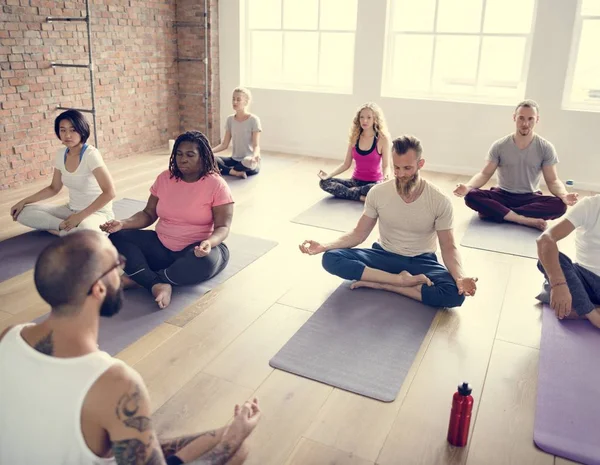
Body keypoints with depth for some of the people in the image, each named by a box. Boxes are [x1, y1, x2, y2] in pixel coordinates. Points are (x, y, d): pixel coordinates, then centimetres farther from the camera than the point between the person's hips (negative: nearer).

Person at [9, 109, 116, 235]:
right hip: (71, 210, 8)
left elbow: (109, 193, -25)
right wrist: (24, 201, 4)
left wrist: (80, 216, -27)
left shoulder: (91, 154, -19)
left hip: (97, 212, -7)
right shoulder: (61, 154, 3)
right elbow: (54, 188, 15)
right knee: (23, 212, -6)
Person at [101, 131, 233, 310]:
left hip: (198, 250, -5)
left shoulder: (217, 185, -11)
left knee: (206, 261, -40)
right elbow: (149, 214, 7)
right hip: (162, 246, 5)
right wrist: (123, 223, -12)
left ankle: (139, 279, -22)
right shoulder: (165, 178, 3)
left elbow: (223, 227, -14)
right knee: (117, 238, -13)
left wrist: (209, 243, -37)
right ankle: (157, 285, -34)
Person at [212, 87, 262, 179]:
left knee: (248, 161, -41)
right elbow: (224, 145, 6)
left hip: (248, 160, -5)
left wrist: (255, 155, -37)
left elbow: (256, 145, -14)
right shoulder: (230, 119, 7)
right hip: (234, 160, 5)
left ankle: (224, 170, -16)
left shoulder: (254, 120, -9)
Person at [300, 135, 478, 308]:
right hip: (384, 255, 2)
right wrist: (324, 246, -18)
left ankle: (380, 283, -22)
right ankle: (402, 279, -24)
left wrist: (460, 277, -32)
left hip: (421, 262, -1)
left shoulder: (440, 201, -15)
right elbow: (359, 233, -2)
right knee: (331, 258, -24)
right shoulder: (377, 193, -11)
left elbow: (448, 247, -10)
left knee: (455, 293, -32)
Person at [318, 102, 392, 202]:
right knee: (324, 182, -17)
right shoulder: (354, 137, 1)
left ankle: (349, 191, -17)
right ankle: (361, 196, -23)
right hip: (356, 181, 4)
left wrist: (387, 177, -31)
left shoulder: (382, 139, -9)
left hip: (374, 183, -4)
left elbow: (386, 165, -7)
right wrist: (328, 175, -12)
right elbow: (346, 164, 4)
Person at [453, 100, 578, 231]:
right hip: (503, 195, 0)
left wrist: (564, 195, -27)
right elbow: (485, 174, -4)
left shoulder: (546, 148, -4)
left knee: (560, 205, -31)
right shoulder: (499, 146, -4)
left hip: (530, 198, 0)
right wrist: (468, 186, -26)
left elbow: (552, 180, -4)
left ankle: (496, 212, -29)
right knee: (471, 196, -31)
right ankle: (526, 220, -33)